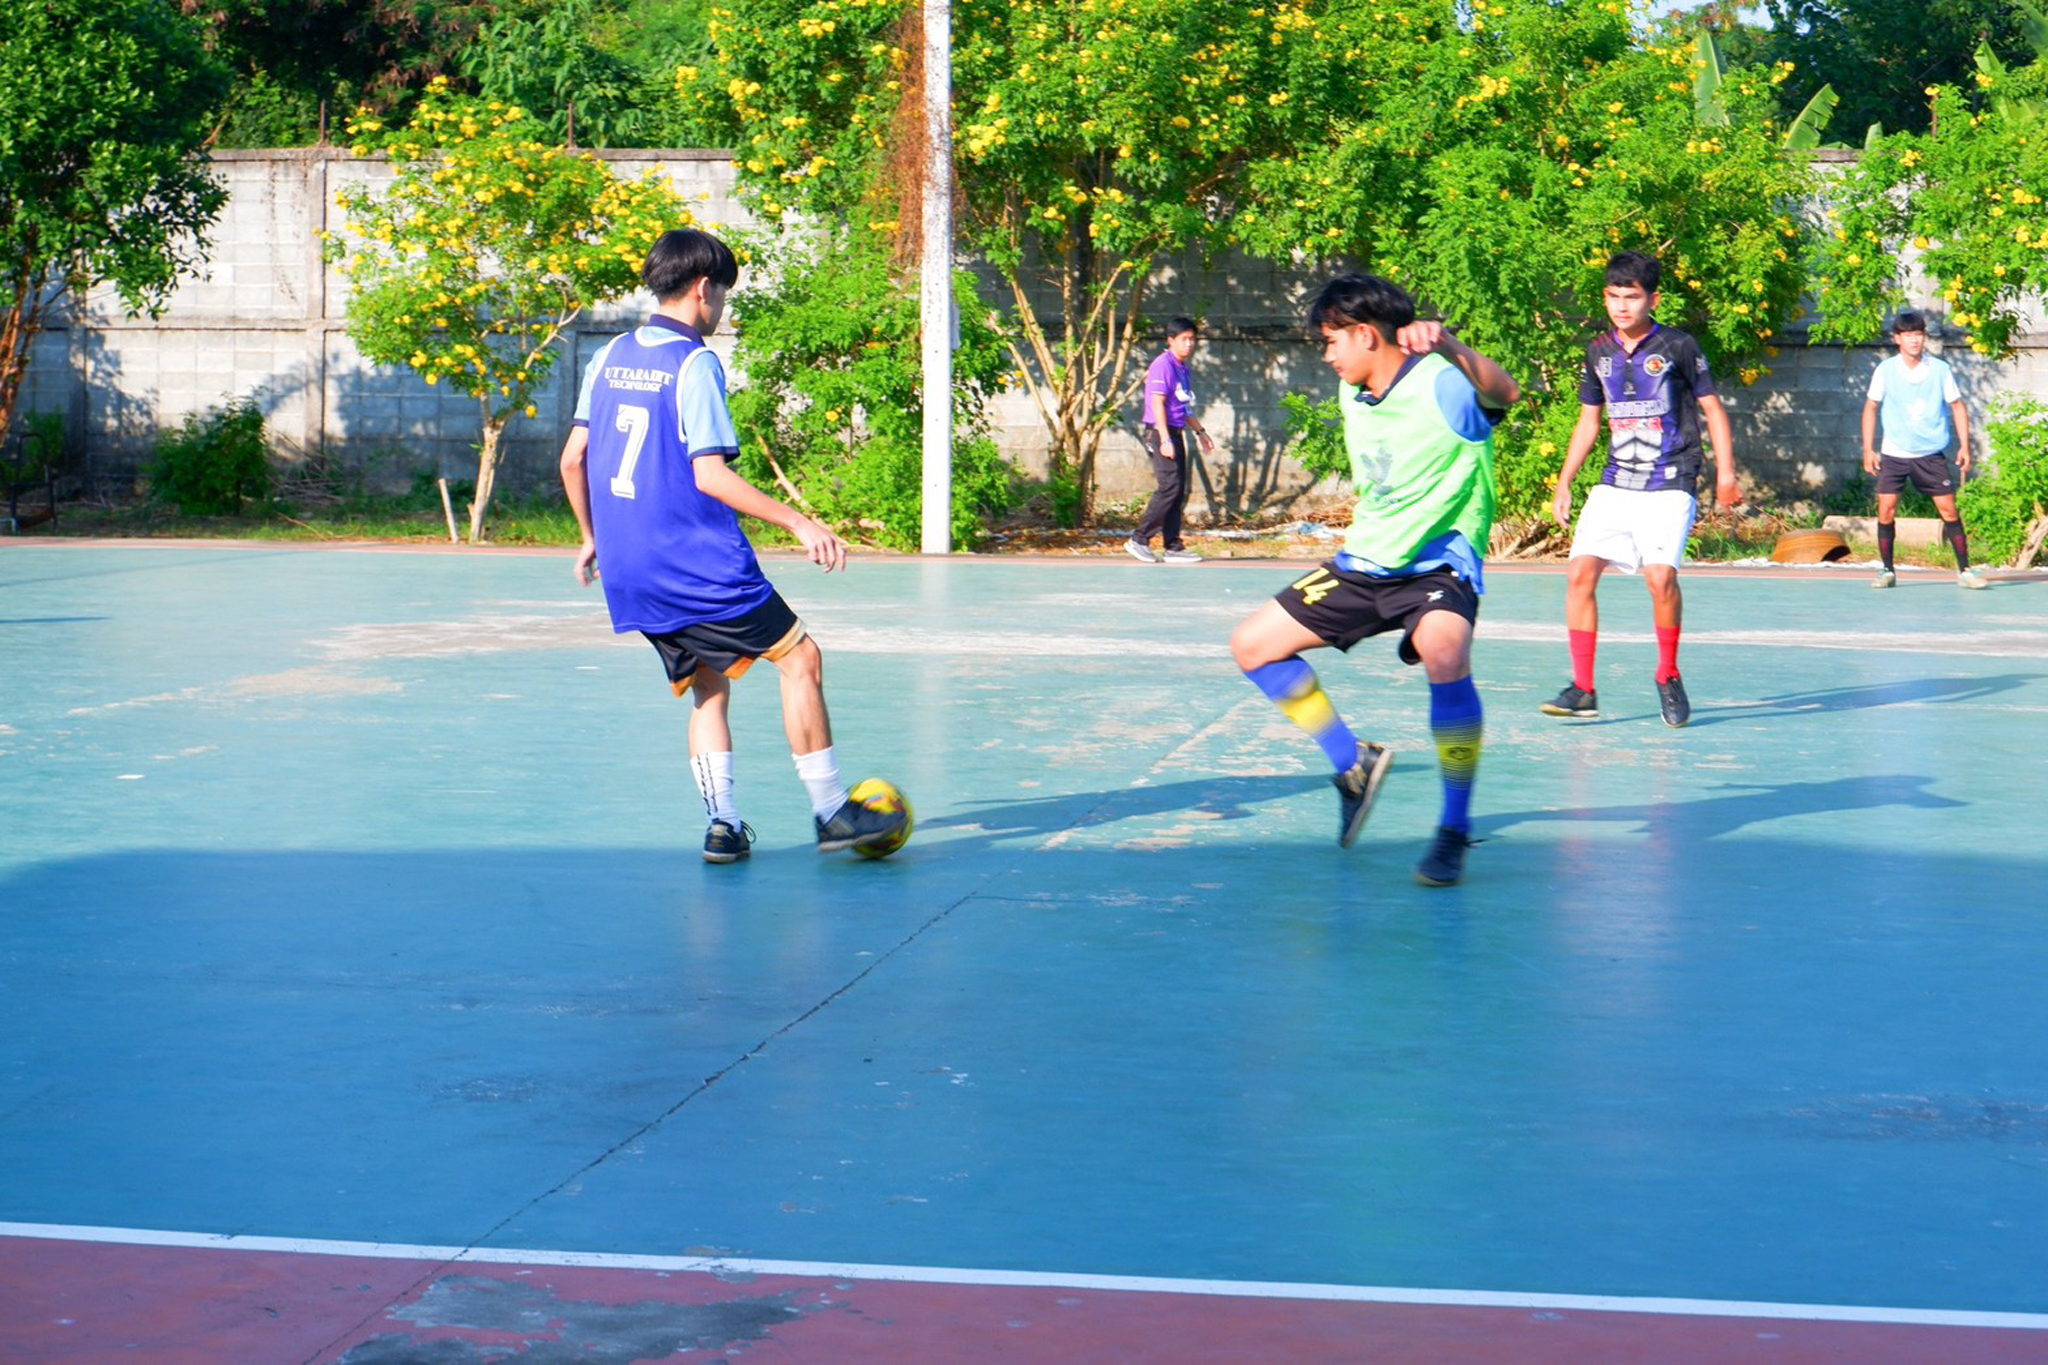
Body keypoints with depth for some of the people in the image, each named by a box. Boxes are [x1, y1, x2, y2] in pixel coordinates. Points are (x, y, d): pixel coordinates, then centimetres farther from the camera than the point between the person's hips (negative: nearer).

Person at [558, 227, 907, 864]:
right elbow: (710, 475, -18)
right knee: (800, 657, 3)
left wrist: (592, 538, 26)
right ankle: (831, 811, 3)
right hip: (698, 566, -7)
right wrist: (798, 523, -17)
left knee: (708, 686, 16)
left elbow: (572, 459, 14)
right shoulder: (695, 364, -11)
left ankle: (722, 824, 5)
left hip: (628, 572, 7)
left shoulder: (610, 357, 10)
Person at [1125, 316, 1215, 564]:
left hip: (1175, 433, 9)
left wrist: (1200, 431, 29)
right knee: (1169, 486, -16)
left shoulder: (1183, 368, 17)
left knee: (1178, 490, 7)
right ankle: (1139, 540, -12)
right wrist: (1165, 439, -23)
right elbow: (1157, 404, -18)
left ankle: (1172, 547, 9)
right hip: (1160, 432, -9)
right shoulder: (1163, 365, -12)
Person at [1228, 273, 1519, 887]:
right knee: (1253, 644, 6)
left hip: (1439, 564, -8)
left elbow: (1505, 392, -41)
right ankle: (1353, 766, 21)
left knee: (1443, 652, -37)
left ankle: (1455, 829, -22)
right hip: (1365, 561, 8)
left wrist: (1449, 346, -56)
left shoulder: (1442, 384, -19)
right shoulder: (1352, 394, 6)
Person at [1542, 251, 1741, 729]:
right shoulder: (1600, 352, 10)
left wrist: (1725, 474, -3)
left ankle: (1668, 677, 1)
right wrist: (1564, 483, 14)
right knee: (1580, 571, -10)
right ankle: (1583, 689, -3)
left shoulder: (1677, 347, -2)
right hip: (1615, 484, 5)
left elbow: (1713, 410, 4)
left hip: (1670, 486, -5)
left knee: (1660, 574, -22)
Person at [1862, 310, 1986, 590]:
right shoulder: (1885, 370, -1)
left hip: (1931, 454, 0)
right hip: (1894, 454, 0)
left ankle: (1965, 571, 3)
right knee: (1886, 510, -6)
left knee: (1949, 509, -4)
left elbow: (1957, 406, 6)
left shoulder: (1940, 369, -1)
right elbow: (1871, 407, 6)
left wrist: (1964, 446, 0)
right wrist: (1868, 449, 0)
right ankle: (1886, 570, 7)